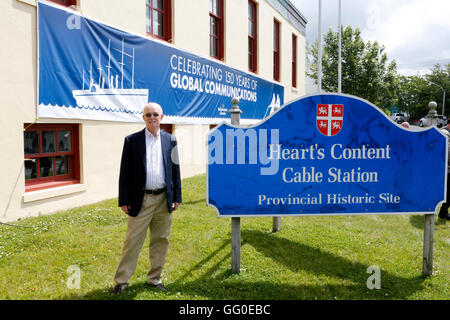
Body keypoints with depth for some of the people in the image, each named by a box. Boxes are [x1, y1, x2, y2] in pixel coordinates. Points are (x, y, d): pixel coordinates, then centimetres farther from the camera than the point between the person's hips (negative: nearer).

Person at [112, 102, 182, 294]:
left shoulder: (170, 140, 7)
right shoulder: (132, 140, 1)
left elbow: (175, 170, 9)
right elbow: (125, 172, 0)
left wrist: (176, 197, 5)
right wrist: (123, 200, -4)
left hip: (164, 200, 3)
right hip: (141, 200, -3)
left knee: (161, 241, 11)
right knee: (132, 242, 1)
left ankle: (154, 279, 26)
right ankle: (121, 281, 15)